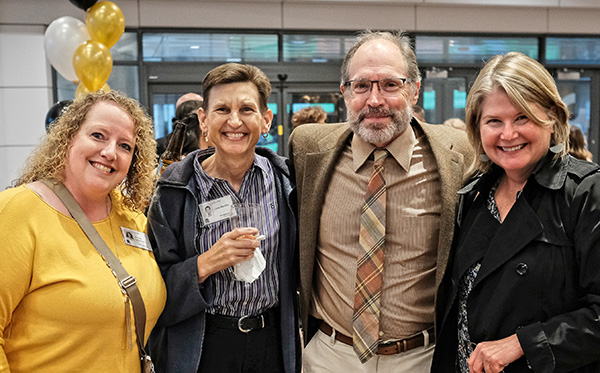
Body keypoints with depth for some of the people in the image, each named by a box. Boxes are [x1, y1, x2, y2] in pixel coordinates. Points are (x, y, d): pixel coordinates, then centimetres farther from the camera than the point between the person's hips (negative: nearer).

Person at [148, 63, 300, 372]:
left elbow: (296, 269, 6)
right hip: (204, 347, -1)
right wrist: (206, 264, -25)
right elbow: (156, 294, -11)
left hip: (273, 341, 2)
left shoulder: (284, 180, -5)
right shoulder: (174, 192, -10)